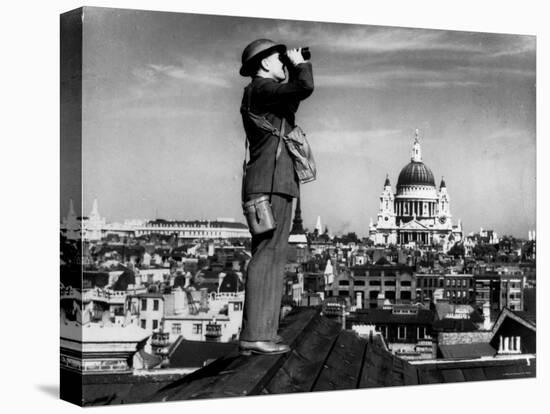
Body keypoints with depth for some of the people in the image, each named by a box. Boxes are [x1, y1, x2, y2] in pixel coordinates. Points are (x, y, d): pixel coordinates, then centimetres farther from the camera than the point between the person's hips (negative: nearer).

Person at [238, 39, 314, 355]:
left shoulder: (260, 92, 22)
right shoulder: (263, 89, -8)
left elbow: (293, 99, 39)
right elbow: (304, 87, -23)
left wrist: (295, 68, 26)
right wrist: (300, 63, -3)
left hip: (274, 185, 11)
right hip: (271, 183, -11)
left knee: (272, 257, 9)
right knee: (267, 256, -14)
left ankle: (262, 332, 8)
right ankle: (254, 335, -16)